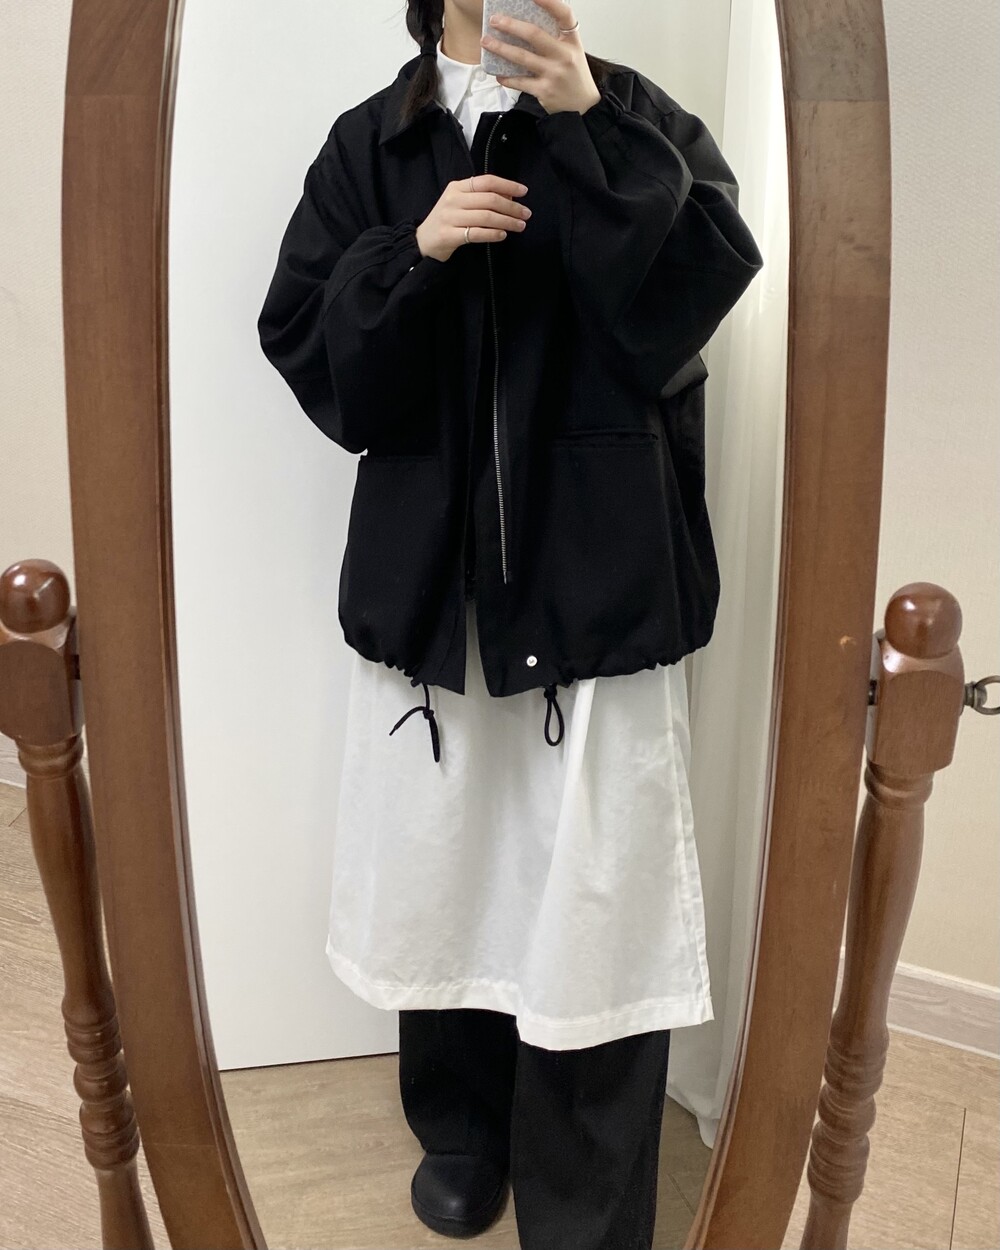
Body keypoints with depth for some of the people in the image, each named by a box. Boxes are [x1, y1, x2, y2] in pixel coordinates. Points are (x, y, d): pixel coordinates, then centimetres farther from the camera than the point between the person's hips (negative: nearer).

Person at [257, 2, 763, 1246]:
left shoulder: (634, 116, 8)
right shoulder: (369, 142, 13)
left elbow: (701, 284, -8)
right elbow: (303, 343, 5)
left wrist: (588, 123, -14)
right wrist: (413, 252, -10)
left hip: (597, 567, -2)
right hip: (424, 567, 2)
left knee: (595, 877, -2)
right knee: (437, 862, 10)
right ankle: (460, 1133, 35)